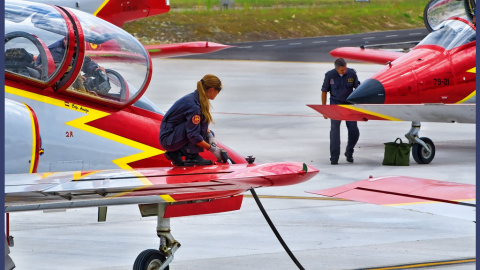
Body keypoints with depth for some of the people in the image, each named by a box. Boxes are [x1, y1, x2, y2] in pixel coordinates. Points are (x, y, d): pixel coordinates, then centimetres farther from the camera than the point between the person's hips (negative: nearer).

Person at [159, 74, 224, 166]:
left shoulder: (195, 97, 4)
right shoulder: (193, 105, -25)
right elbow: (193, 136, -26)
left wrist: (209, 135, -3)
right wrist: (212, 149, -20)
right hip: (168, 140, -10)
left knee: (209, 134, 12)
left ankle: (175, 153, 8)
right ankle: (192, 157, -16)